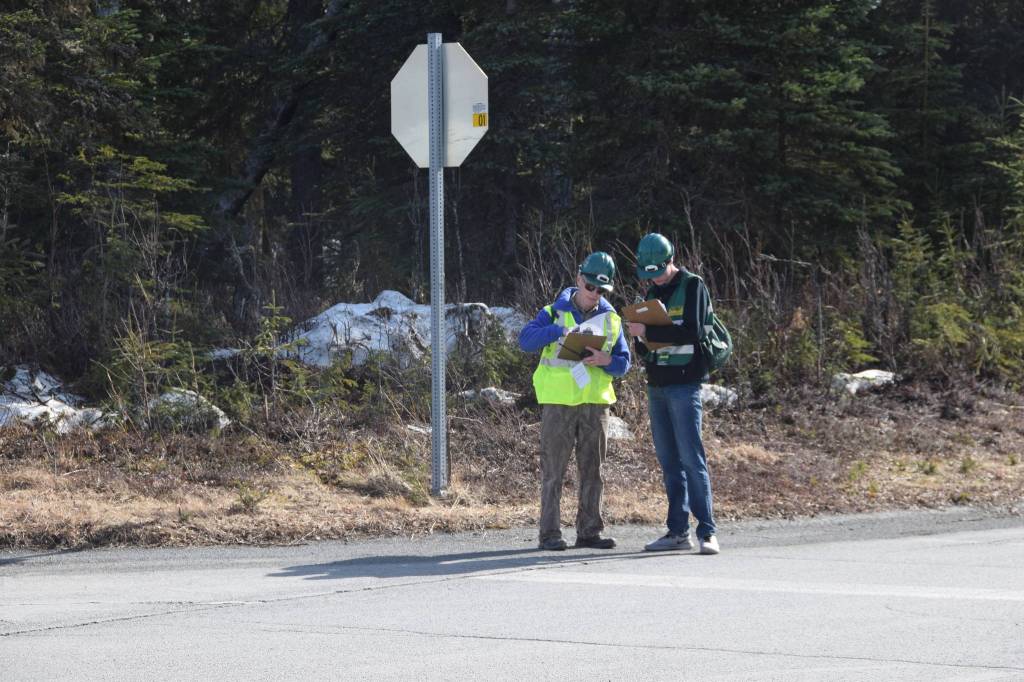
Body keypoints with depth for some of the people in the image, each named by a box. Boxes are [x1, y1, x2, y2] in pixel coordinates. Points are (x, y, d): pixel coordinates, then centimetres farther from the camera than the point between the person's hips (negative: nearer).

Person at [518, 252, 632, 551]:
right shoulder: (555, 312, 2)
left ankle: (589, 531, 13)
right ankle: (550, 533, -4)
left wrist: (606, 360, -14)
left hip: (596, 402, 4)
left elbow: (623, 363, 9)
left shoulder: (611, 319, 11)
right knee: (553, 469, -4)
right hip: (558, 401, -4)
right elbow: (526, 340, -12)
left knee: (592, 470, 7)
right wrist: (559, 330, -26)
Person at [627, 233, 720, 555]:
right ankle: (678, 531, 10)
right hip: (657, 386, 7)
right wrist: (639, 339, -4)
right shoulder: (653, 292, 17)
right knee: (669, 462, 7)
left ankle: (707, 531, -13)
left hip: (684, 384, -7)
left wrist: (648, 332, -19)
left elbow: (693, 332, -18)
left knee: (691, 458, -12)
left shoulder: (693, 287, -5)